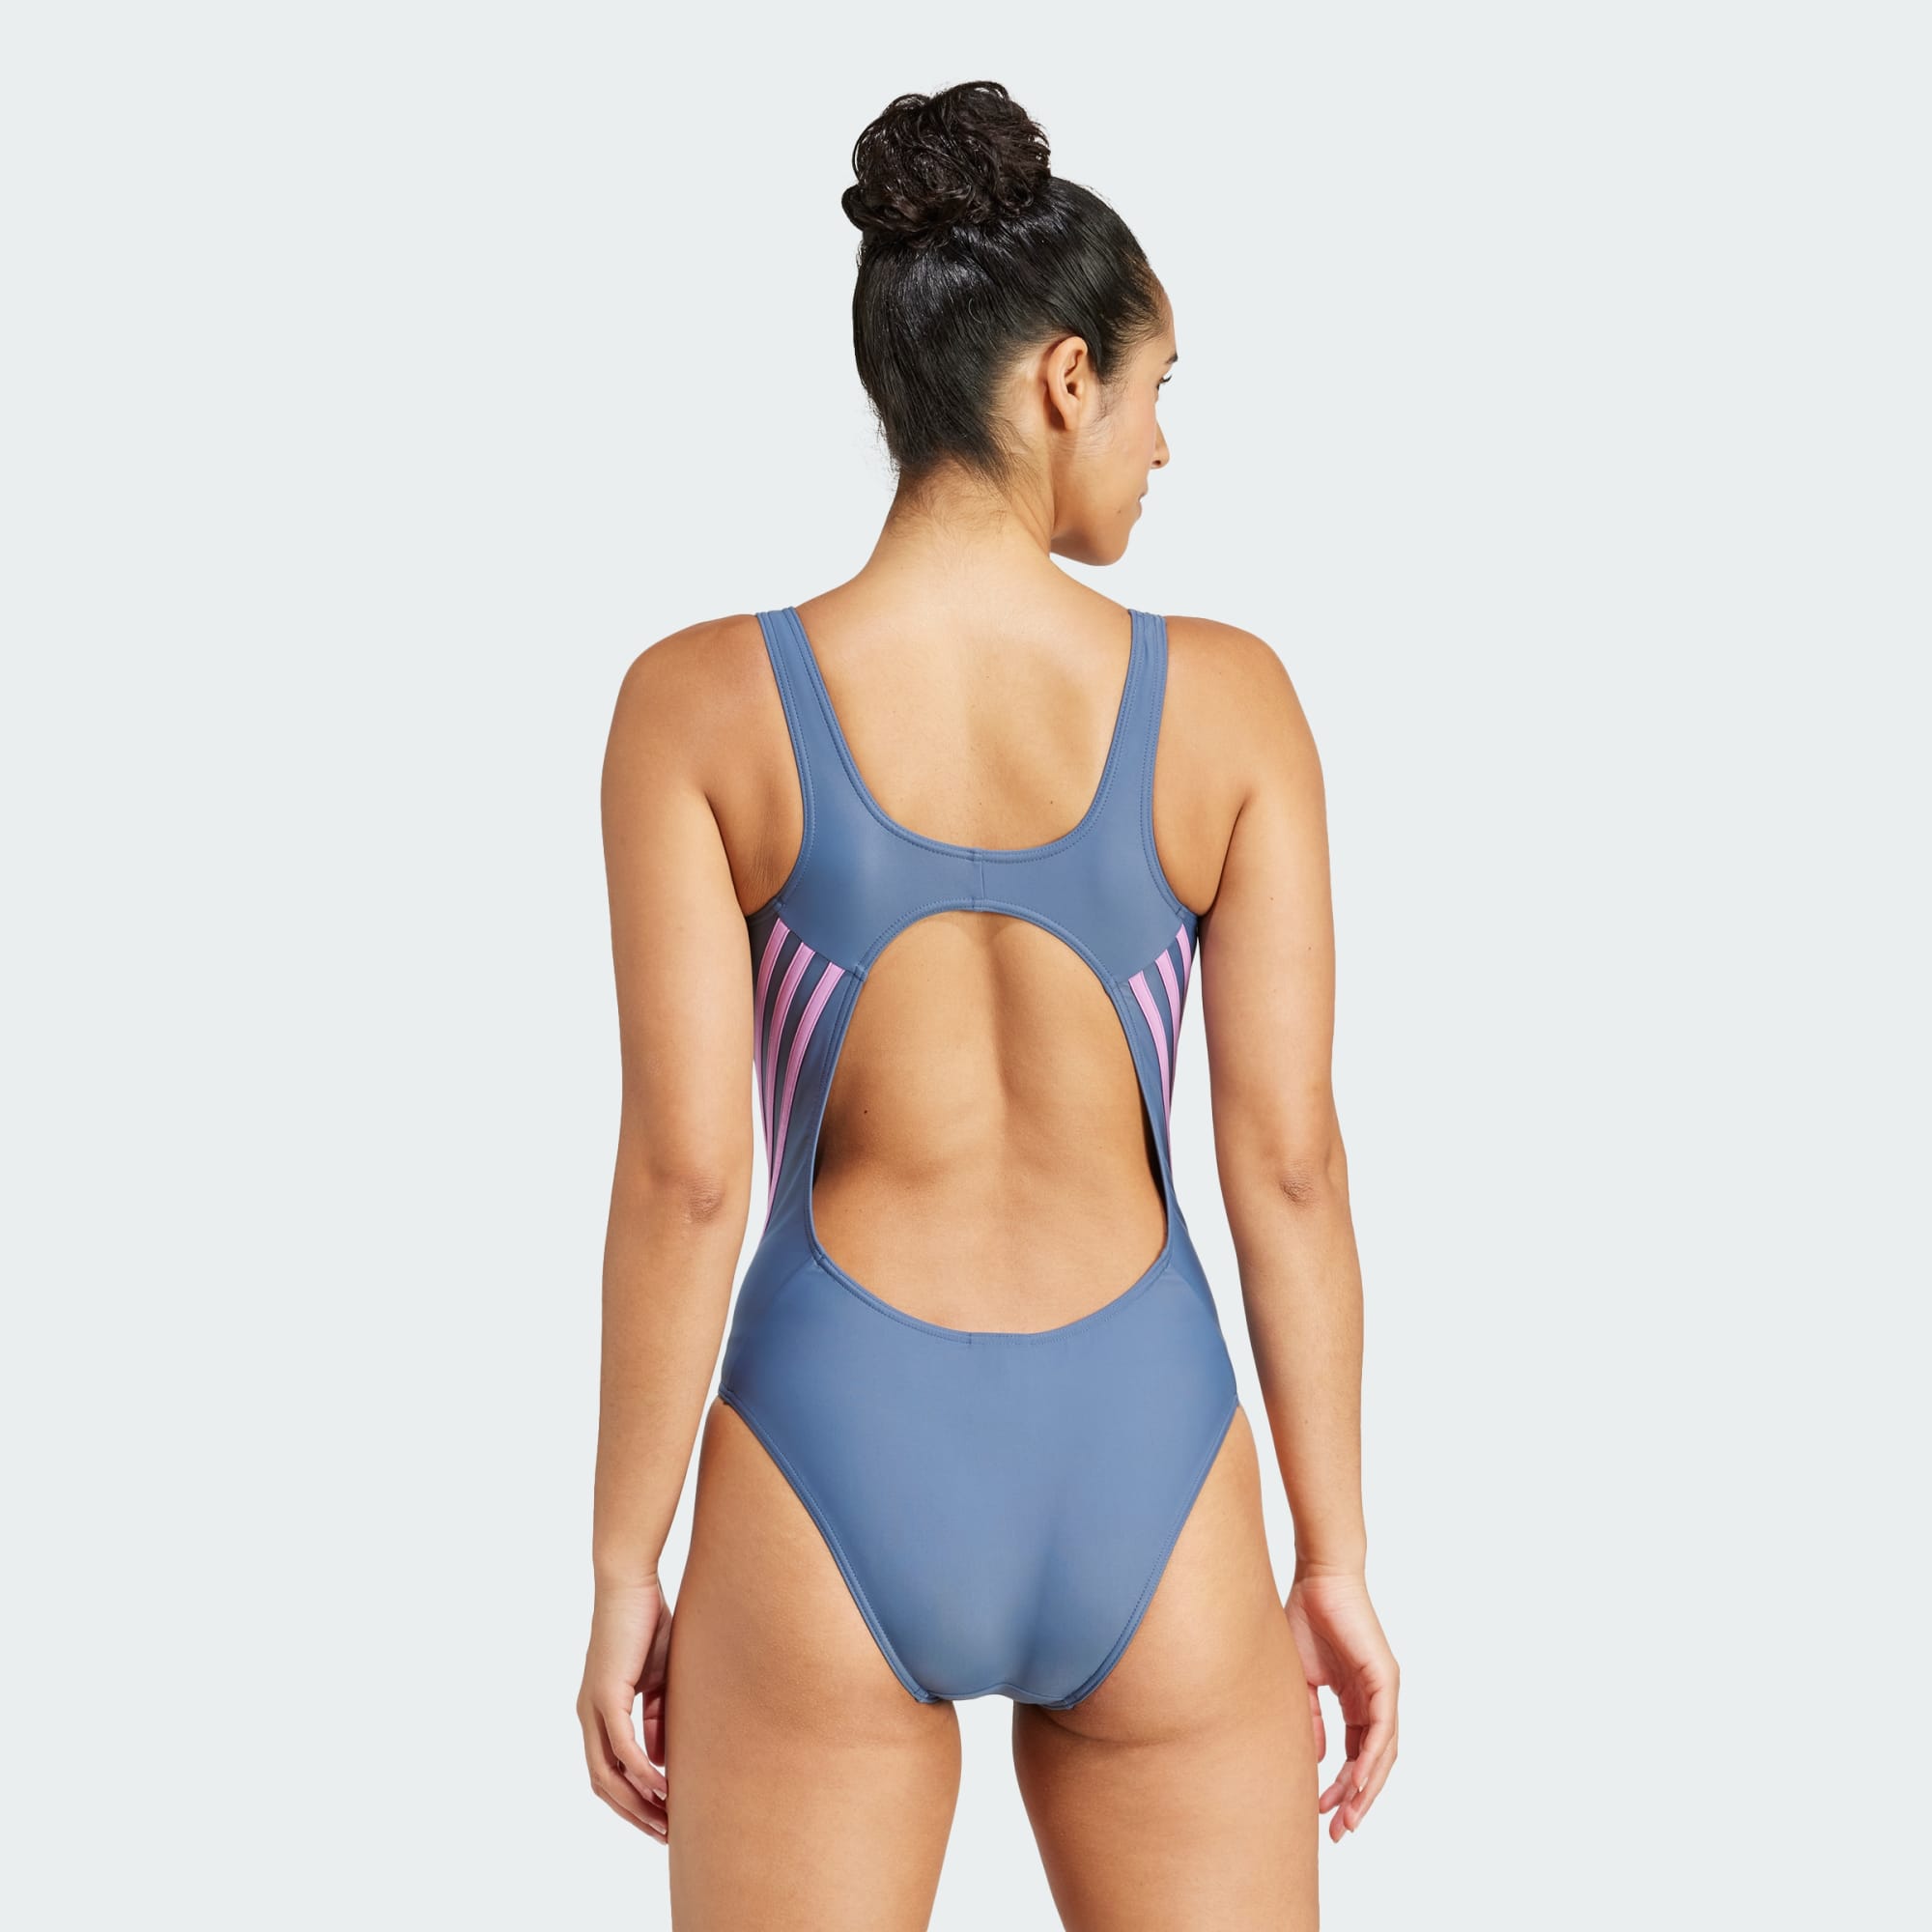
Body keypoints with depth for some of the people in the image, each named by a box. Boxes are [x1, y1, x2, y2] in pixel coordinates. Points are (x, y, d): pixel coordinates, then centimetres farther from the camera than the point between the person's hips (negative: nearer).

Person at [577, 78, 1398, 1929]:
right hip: (1140, 1490, 1)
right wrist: (1335, 1562, 4)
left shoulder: (699, 700, -8)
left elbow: (683, 1171, -11)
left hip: (834, 1485, -1)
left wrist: (623, 1577, -1)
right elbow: (1289, 1157, -6)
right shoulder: (1228, 698, -6)